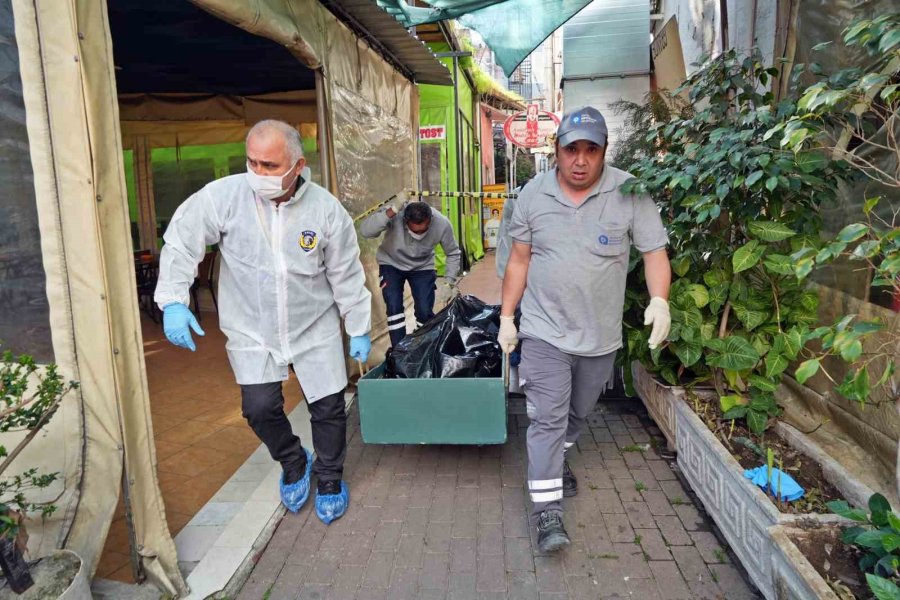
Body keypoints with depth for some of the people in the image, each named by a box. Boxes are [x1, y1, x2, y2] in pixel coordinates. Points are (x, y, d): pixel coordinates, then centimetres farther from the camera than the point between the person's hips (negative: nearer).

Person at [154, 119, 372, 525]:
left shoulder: (326, 209, -14)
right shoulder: (223, 196, -16)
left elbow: (346, 275, -5)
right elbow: (181, 244, -7)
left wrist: (359, 330, 0)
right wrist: (173, 302, -20)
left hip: (315, 328, 0)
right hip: (251, 331, 1)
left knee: (328, 407, 5)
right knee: (260, 409, 1)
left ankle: (330, 479, 33)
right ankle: (293, 464, 34)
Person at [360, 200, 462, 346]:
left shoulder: (442, 224, -27)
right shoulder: (395, 214, -33)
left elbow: (453, 253, -9)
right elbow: (365, 231, -44)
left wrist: (449, 282, -14)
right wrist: (390, 212, -53)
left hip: (422, 267, 1)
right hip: (391, 264, -1)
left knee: (425, 312, -7)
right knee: (394, 308, -14)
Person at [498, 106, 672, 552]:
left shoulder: (630, 194, -9)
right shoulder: (533, 193, -3)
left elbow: (655, 252, -7)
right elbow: (519, 259, 3)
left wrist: (659, 300, -25)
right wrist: (506, 317, 2)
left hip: (601, 336, 2)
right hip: (545, 331, -1)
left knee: (577, 414, 21)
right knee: (547, 419, -5)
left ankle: (556, 463, 49)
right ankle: (547, 510, 4)